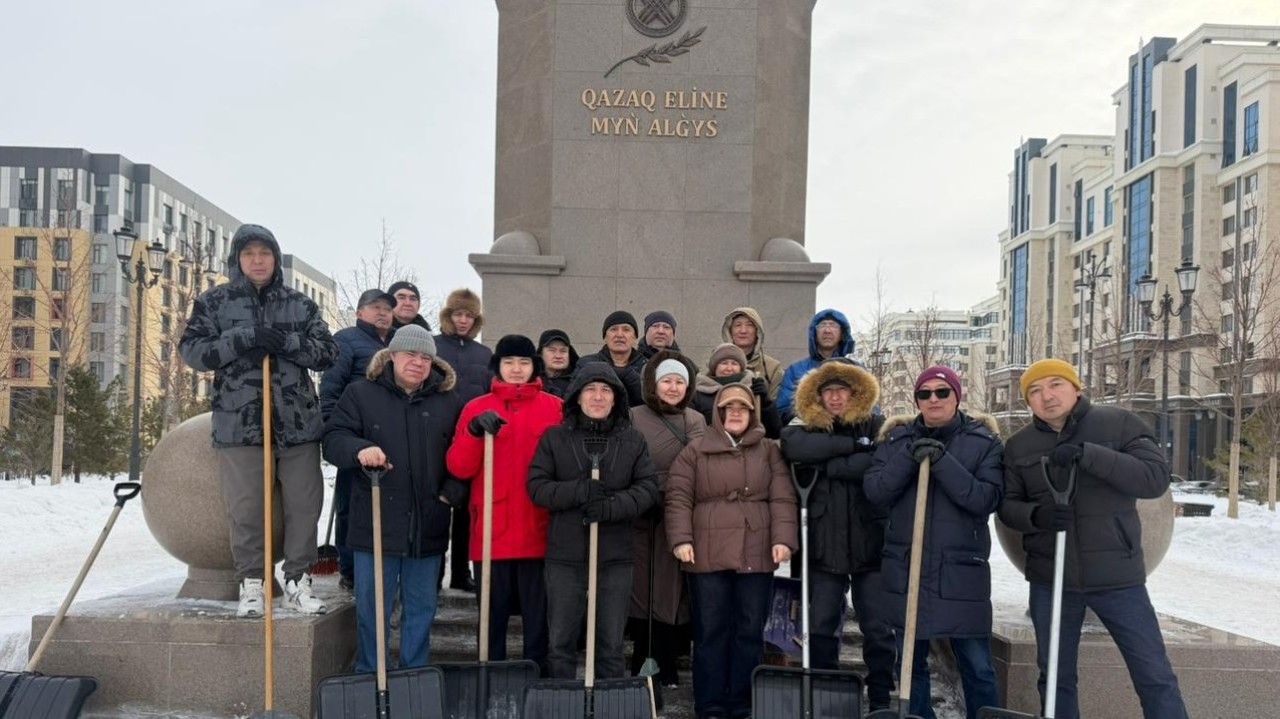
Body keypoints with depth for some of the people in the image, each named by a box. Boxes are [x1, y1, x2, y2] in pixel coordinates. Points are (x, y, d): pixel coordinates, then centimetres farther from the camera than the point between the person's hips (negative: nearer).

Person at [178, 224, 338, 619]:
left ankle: (298, 581, 17)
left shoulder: (301, 304, 11)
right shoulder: (213, 302, 7)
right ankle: (251, 584, 15)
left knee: (304, 505, 4)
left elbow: (328, 352, 6)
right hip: (239, 423, -2)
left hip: (298, 423, 2)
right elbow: (192, 352, -2)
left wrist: (286, 341, -11)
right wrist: (245, 337, -15)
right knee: (245, 509, 1)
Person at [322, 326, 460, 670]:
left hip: (428, 528, 2)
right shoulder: (360, 393, 2)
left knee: (421, 608, 12)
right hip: (376, 523, -2)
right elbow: (334, 439, -6)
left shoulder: (448, 401, 9)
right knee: (371, 608, 5)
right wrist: (359, 449, -26)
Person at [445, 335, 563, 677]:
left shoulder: (555, 409, 6)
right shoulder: (476, 408, 8)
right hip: (491, 532, 1)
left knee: (538, 614, 4)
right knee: (493, 613, 9)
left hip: (538, 531, -1)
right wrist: (475, 431, -16)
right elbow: (459, 468, 0)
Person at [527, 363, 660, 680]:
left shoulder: (633, 440, 6)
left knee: (612, 644, 9)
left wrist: (613, 506, -18)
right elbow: (536, 486, -3)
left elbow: (648, 487, 0)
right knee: (561, 642, 8)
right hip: (565, 555, 0)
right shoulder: (555, 438, 3)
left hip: (615, 556, 1)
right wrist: (581, 491, -19)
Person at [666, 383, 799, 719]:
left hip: (757, 554, 1)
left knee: (750, 630, 6)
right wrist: (681, 539, -11)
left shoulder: (770, 451, 10)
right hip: (708, 554, -1)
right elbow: (678, 497, 0)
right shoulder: (695, 450, 7)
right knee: (710, 631, 3)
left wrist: (783, 539, -10)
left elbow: (783, 498, 2)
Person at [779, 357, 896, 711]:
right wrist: (852, 445, -18)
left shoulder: (877, 426, 2)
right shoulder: (807, 427, 6)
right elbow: (793, 446, -18)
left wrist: (828, 465, -14)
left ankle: (880, 700, 18)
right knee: (821, 627, 8)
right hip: (825, 545, 2)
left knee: (879, 629, 5)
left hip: (871, 542, -1)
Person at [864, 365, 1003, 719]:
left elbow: (986, 499, -12)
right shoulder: (897, 438, 7)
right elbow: (874, 491, -3)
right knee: (911, 661, 12)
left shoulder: (983, 441, 1)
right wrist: (908, 458, -17)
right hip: (906, 566, 2)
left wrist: (942, 462, -21)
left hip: (962, 570, -2)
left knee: (977, 666, 2)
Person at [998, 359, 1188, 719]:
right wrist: (1036, 514, -18)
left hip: (1117, 575, -2)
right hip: (1050, 580, 3)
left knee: (1155, 676, 3)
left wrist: (1088, 455, -25)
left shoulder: (1119, 424, -4)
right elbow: (1008, 505, 6)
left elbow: (1156, 478, -14)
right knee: (1056, 677, 13)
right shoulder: (1018, 445, 5)